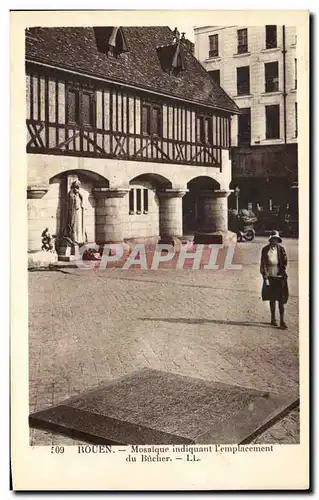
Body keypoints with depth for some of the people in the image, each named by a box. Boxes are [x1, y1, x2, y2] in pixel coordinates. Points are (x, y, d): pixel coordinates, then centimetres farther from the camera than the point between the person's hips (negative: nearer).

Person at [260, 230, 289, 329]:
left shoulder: (281, 249, 0)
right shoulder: (265, 250, -1)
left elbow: (284, 262, 4)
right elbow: (263, 264, -2)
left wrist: (282, 272, -7)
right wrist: (265, 277, -7)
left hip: (280, 277, -1)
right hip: (270, 276, 1)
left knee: (281, 299, -5)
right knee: (272, 298, 12)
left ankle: (282, 321, -2)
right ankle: (273, 319, 25)